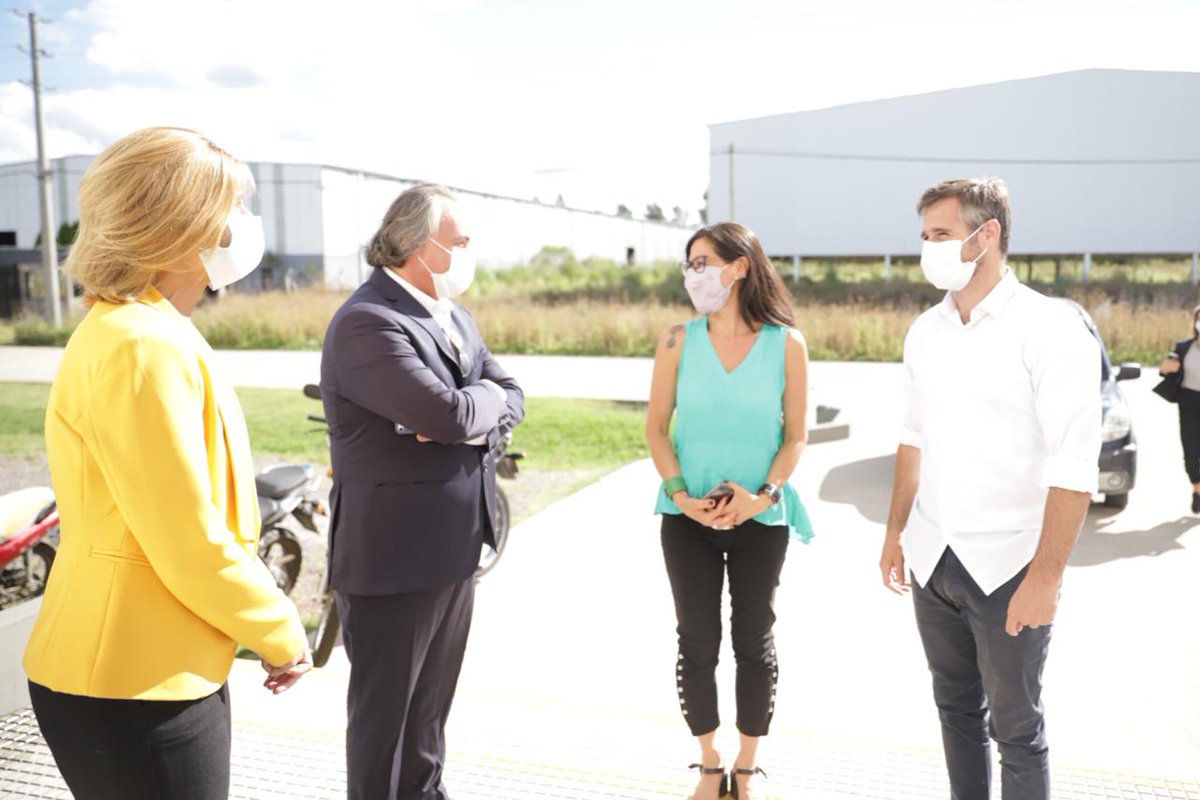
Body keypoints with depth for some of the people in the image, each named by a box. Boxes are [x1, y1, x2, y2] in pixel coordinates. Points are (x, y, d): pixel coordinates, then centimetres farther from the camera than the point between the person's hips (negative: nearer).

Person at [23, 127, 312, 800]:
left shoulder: (129, 330, 10)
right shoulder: (145, 347, -22)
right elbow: (190, 546, -23)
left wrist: (260, 613, 12)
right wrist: (280, 630, -8)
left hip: (153, 668, 9)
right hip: (135, 691, -9)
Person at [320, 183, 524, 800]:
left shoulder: (454, 316, 11)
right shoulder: (367, 322, -20)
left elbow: (511, 401, 6)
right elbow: (452, 412, -29)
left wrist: (472, 415, -16)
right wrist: (487, 397, -7)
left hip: (453, 547, 9)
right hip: (393, 556, -8)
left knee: (432, 700, 23)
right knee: (384, 707, 9)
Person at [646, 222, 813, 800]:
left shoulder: (786, 344, -4)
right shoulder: (678, 340, -1)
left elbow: (796, 435, -1)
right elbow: (656, 427, 1)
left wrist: (762, 495, -14)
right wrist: (682, 496, -11)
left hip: (761, 518, -1)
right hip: (688, 518, 1)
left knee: (755, 641, 11)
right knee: (697, 643, 8)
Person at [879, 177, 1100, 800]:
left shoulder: (1049, 330, -13)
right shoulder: (926, 331, 5)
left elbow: (1075, 467, -16)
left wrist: (1045, 578, -19)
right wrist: (896, 532, 13)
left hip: (1007, 567, -5)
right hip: (932, 561, 5)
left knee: (1015, 727, 9)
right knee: (956, 708, 18)